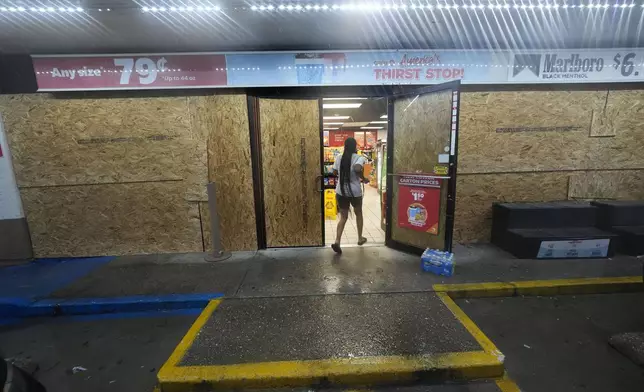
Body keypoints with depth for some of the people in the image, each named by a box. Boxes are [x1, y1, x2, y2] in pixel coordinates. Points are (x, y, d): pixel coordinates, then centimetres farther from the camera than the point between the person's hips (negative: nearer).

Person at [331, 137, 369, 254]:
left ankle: (337, 241, -5)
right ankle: (360, 238, 34)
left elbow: (335, 172, 11)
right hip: (355, 192, -3)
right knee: (358, 214, 22)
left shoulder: (339, 157, 3)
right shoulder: (359, 158, -11)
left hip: (341, 192, 3)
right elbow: (357, 168, -30)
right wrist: (363, 179, -14)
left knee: (343, 217, 11)